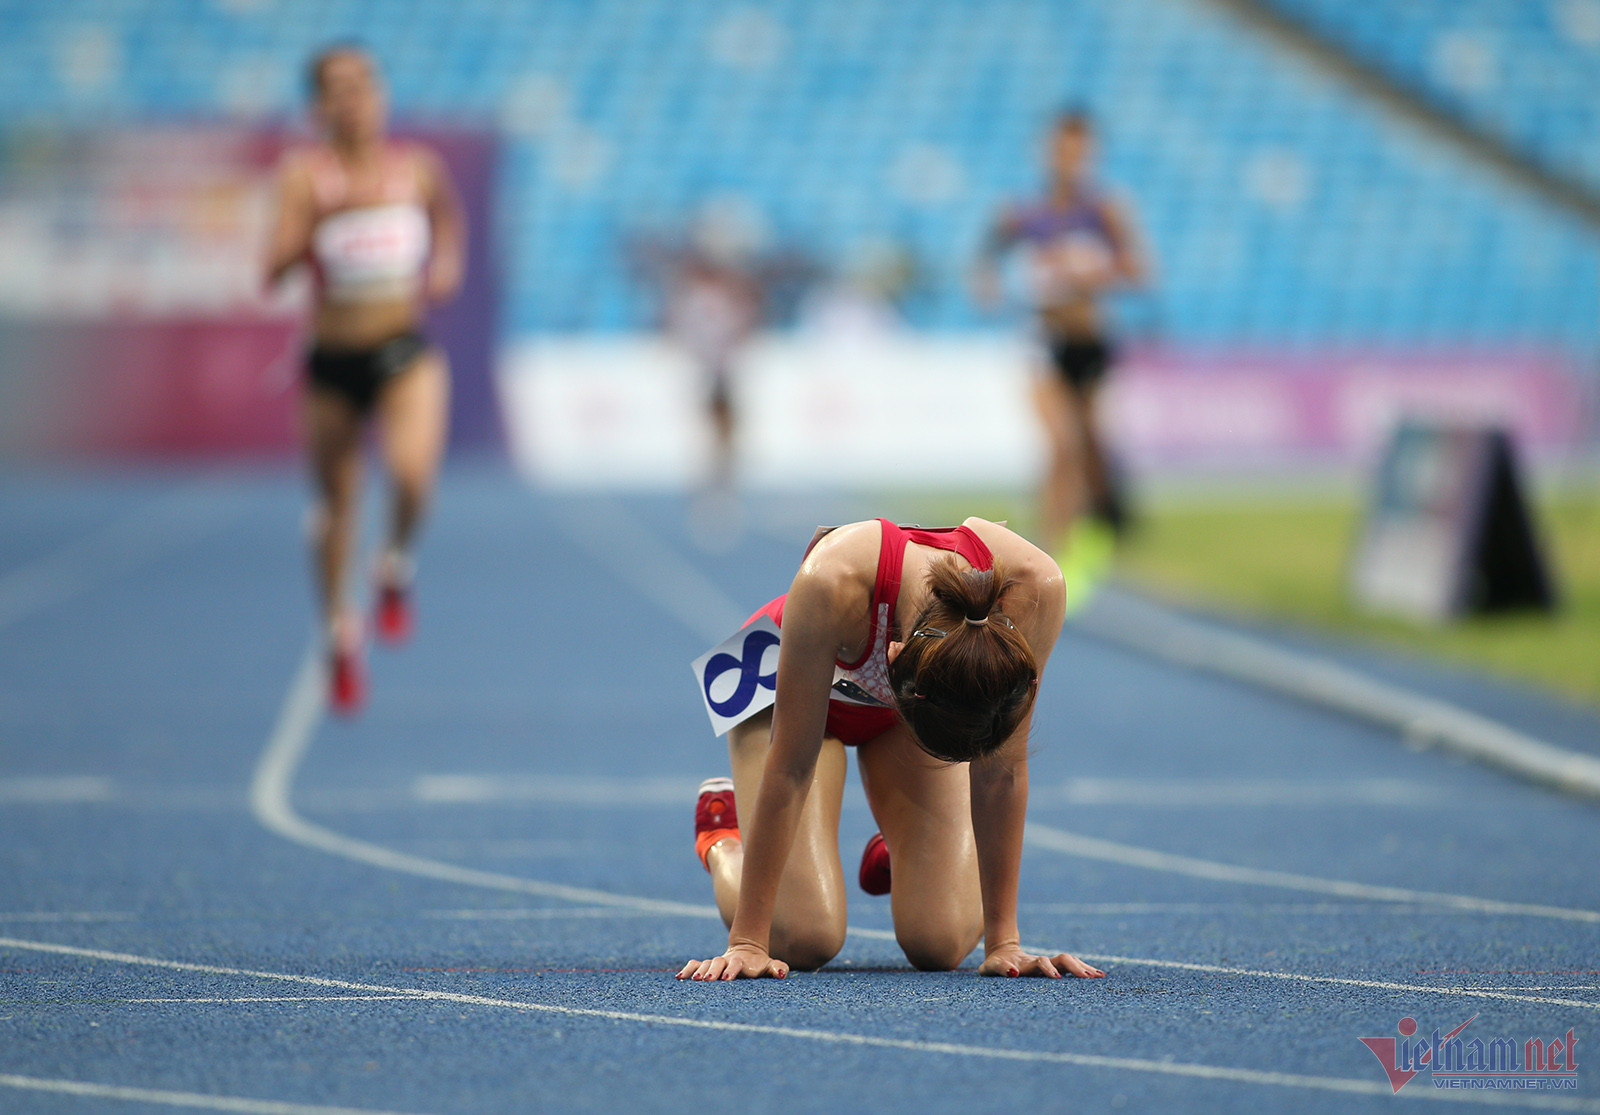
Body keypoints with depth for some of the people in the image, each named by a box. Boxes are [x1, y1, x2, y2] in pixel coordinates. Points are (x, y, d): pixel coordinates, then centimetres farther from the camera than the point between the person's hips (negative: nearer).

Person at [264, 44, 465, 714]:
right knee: (336, 505, 10)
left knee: (413, 471, -26)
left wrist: (447, 266, 4)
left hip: (406, 354, 0)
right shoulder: (305, 174, -8)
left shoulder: (417, 168, 0)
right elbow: (274, 269, -17)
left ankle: (397, 567, 5)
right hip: (333, 362, 0)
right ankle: (339, 632, 32)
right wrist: (321, 214, -29)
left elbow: (448, 221, 23)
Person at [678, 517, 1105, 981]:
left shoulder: (1033, 589, -39)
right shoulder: (831, 583, -45)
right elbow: (790, 768, -35)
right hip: (798, 687, -2)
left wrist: (1004, 942, -21)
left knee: (942, 943, -12)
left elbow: (1002, 771, -25)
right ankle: (722, 845, 17)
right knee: (803, 939, -17)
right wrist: (747, 942, -32)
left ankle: (900, 855, 23)